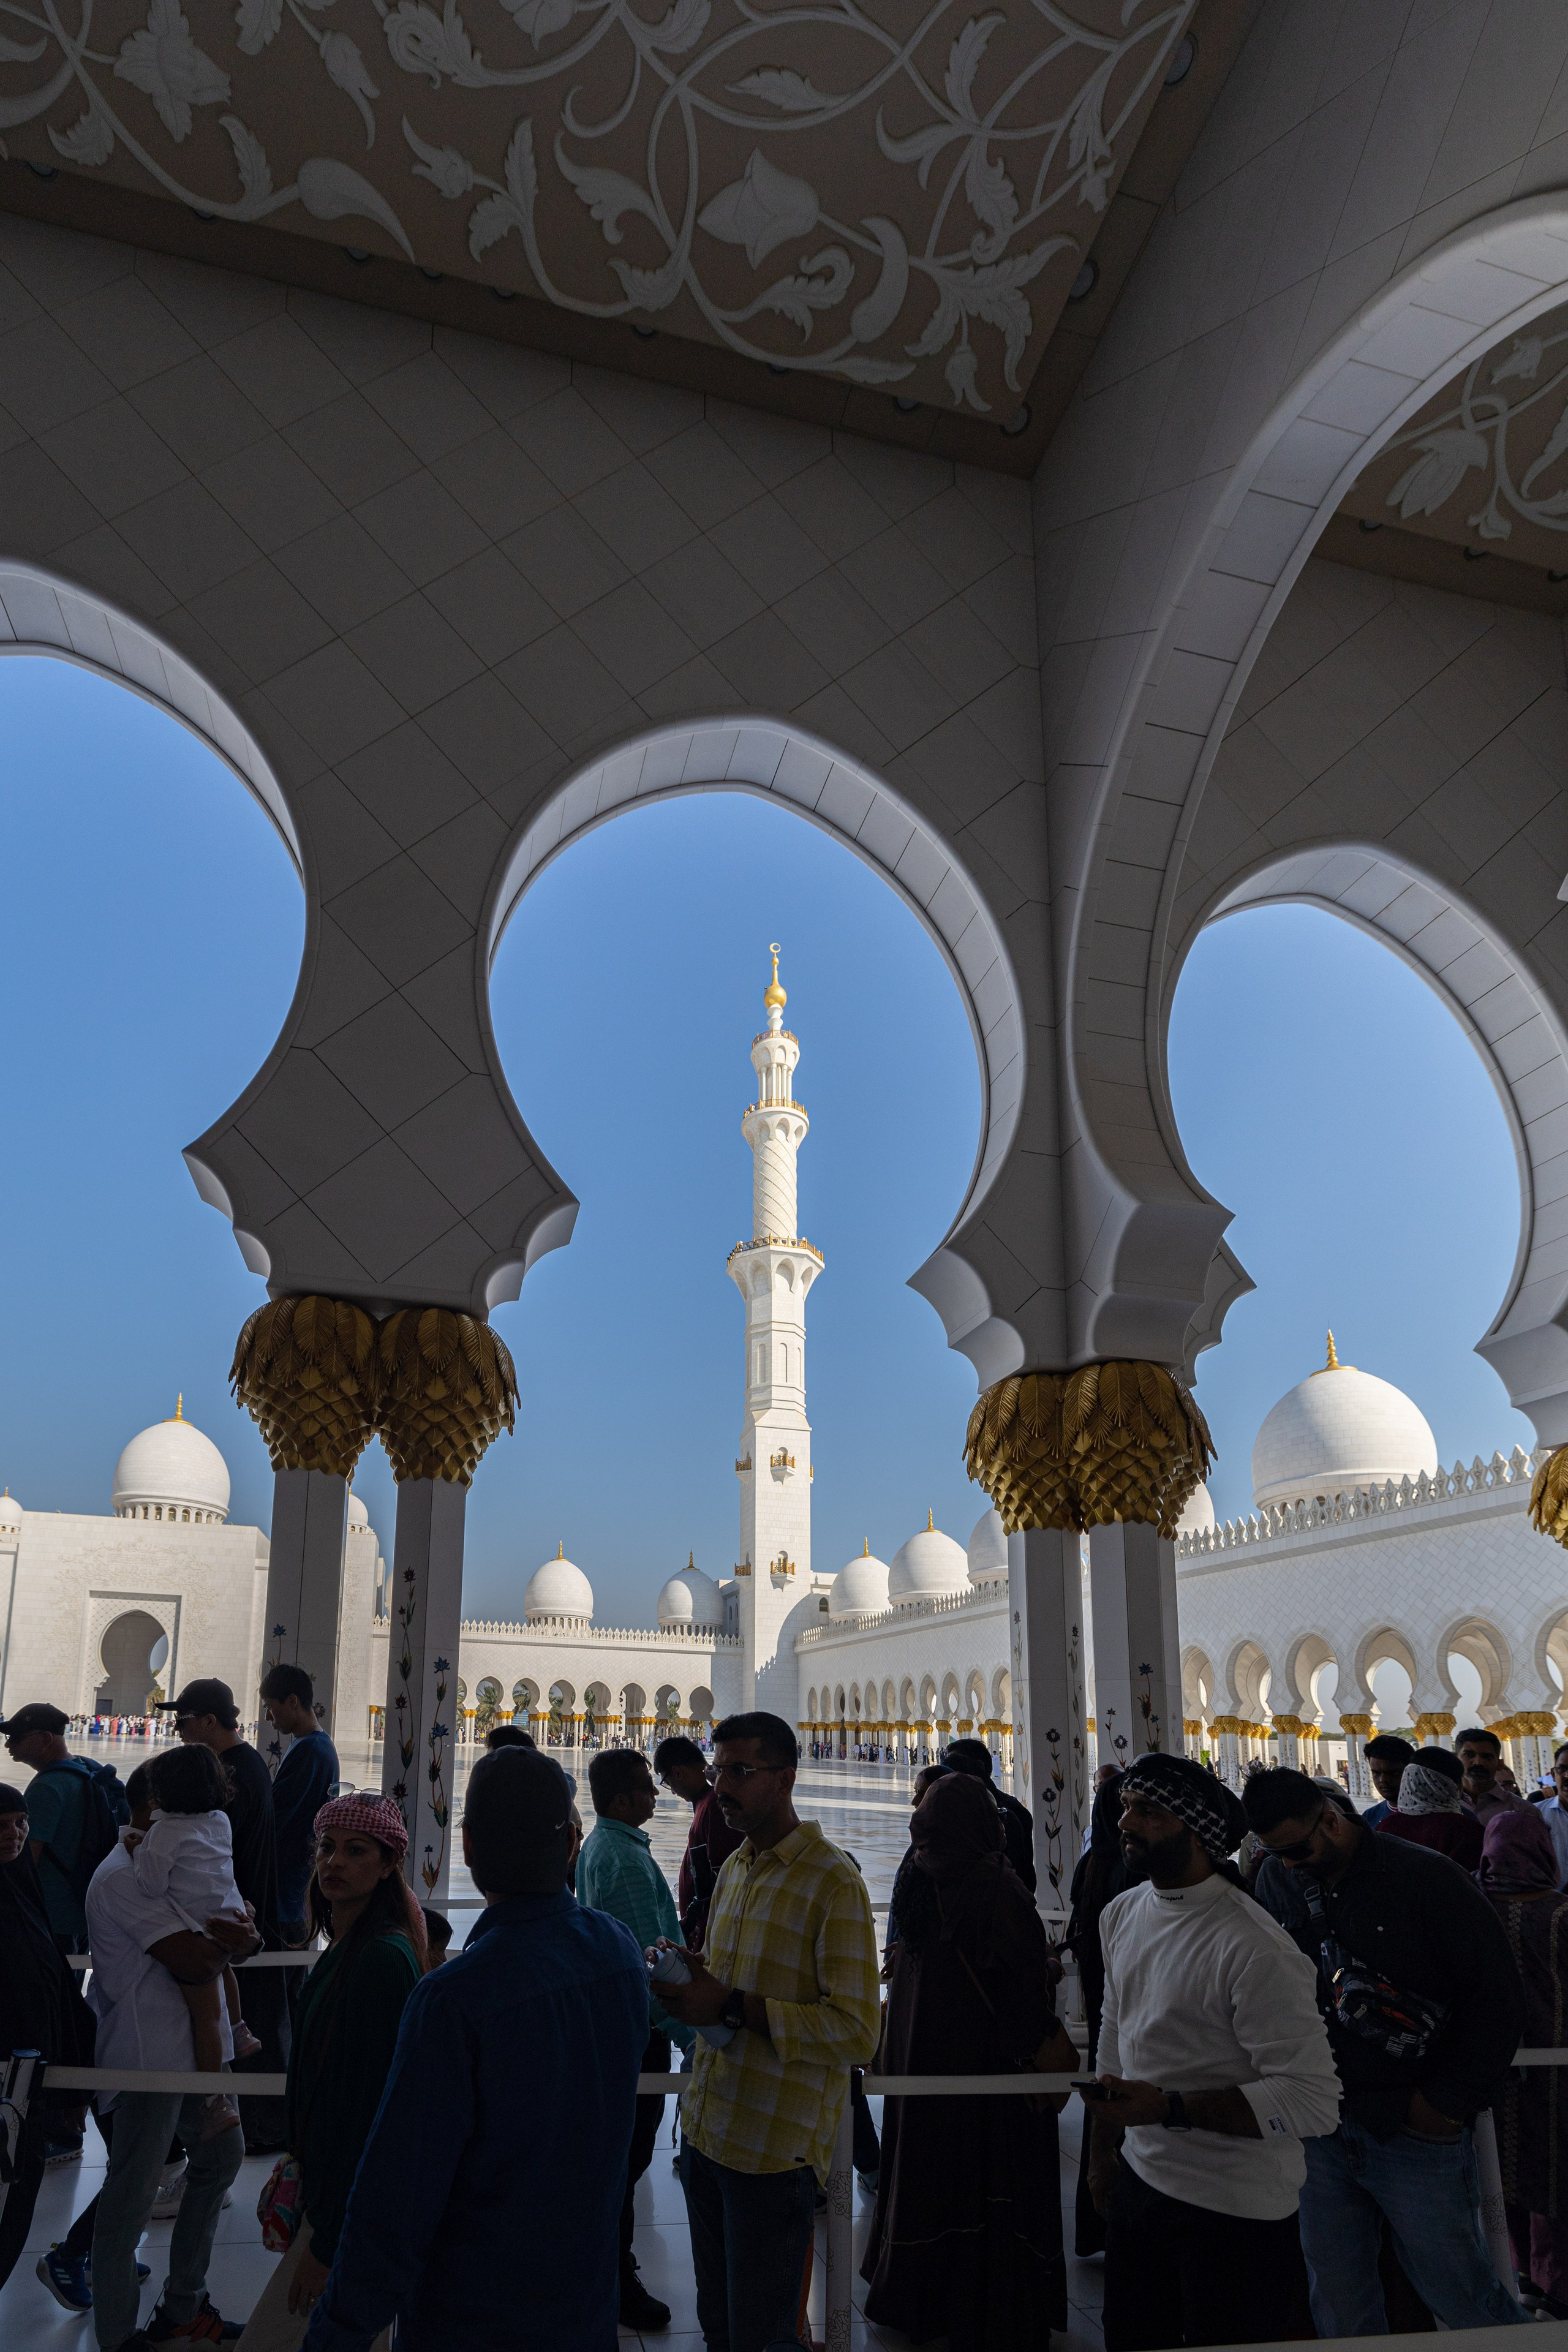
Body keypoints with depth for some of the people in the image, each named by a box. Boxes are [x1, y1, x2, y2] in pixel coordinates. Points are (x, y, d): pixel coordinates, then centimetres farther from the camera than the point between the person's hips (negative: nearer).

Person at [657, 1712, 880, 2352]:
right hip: (704, 2129, 7)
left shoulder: (834, 1882, -16)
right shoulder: (734, 1868, 10)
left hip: (774, 2151, -7)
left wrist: (733, 2008, -23)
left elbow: (857, 2031, -21)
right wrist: (687, 1982, -1)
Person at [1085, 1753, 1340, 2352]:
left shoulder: (1253, 1947, -23)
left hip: (1234, 2212, -7)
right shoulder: (1120, 1915, 3)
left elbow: (1313, 2100, -25)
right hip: (1138, 2183, 8)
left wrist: (1170, 2108, -28)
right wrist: (1102, 2156, 17)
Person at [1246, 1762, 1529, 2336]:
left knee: (1460, 2297, 7)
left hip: (1414, 2132, -4)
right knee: (1338, 2305, 12)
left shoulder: (1427, 1877, -11)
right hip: (1319, 2131, 4)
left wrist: (1449, 2100, -7)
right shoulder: (1277, 1880, 3)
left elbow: (1498, 1995, -7)